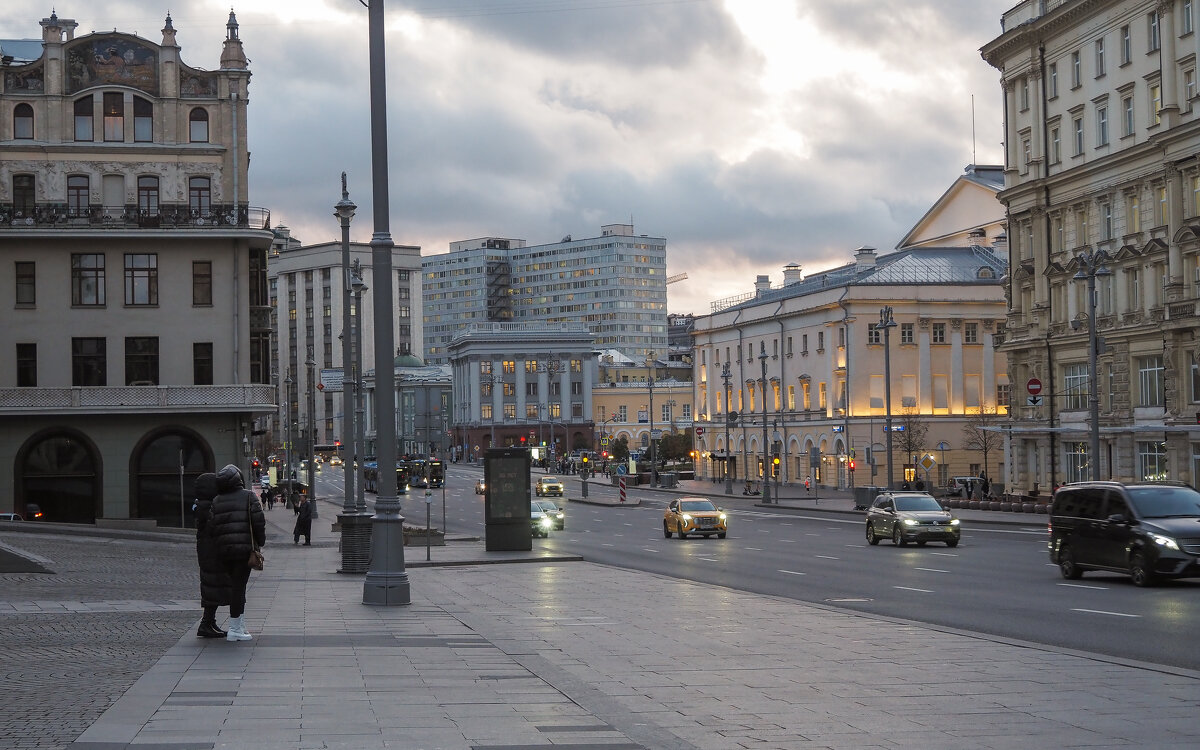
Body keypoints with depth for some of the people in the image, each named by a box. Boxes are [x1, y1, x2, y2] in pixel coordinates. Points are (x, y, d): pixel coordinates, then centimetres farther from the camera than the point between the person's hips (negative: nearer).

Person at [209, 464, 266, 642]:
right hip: (244, 547, -5)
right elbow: (258, 520, -8)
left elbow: (212, 526, 5)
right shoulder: (248, 496, -2)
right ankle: (234, 630, -5)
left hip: (223, 550, 5)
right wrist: (260, 542, 4)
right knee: (239, 587, -4)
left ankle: (240, 626, 19)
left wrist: (218, 546, 13)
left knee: (235, 586, 16)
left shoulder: (216, 502, 10)